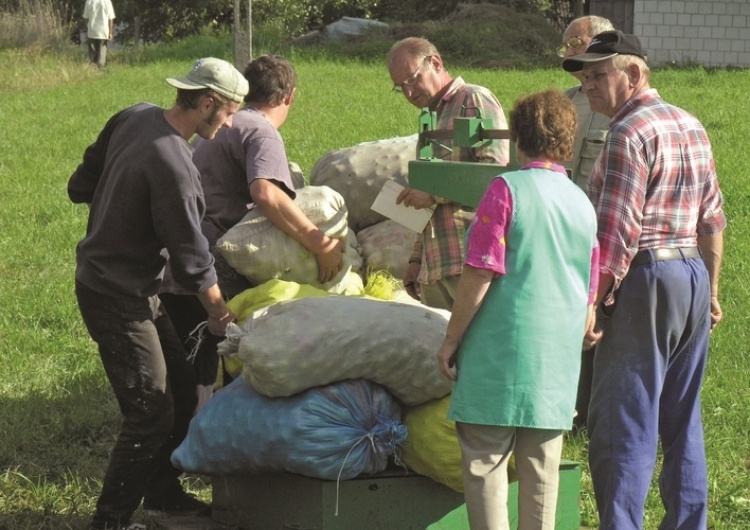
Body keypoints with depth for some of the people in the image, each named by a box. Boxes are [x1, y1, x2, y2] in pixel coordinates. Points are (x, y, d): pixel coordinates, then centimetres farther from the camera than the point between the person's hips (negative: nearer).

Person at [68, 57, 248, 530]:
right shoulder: (172, 166, -28)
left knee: (181, 385, 19)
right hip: (117, 299, -10)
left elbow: (82, 184, 10)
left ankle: (163, 491, 33)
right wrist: (219, 309, -3)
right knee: (151, 415, -6)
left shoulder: (134, 117, -1)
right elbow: (190, 254, -17)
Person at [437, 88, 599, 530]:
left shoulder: (508, 189, -8)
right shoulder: (583, 204, 10)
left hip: (502, 350, -5)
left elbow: (480, 277, -13)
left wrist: (451, 340, -4)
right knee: (542, 469, 10)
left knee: (486, 463, 0)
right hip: (558, 362, 6)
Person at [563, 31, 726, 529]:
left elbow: (618, 232, -19)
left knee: (622, 423, -7)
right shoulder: (692, 126, 13)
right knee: (682, 422, 15)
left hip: (646, 280, -9)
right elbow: (712, 220, 16)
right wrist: (710, 291, 23)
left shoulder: (630, 132, -14)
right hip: (694, 275, 9)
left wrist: (591, 303, -18)